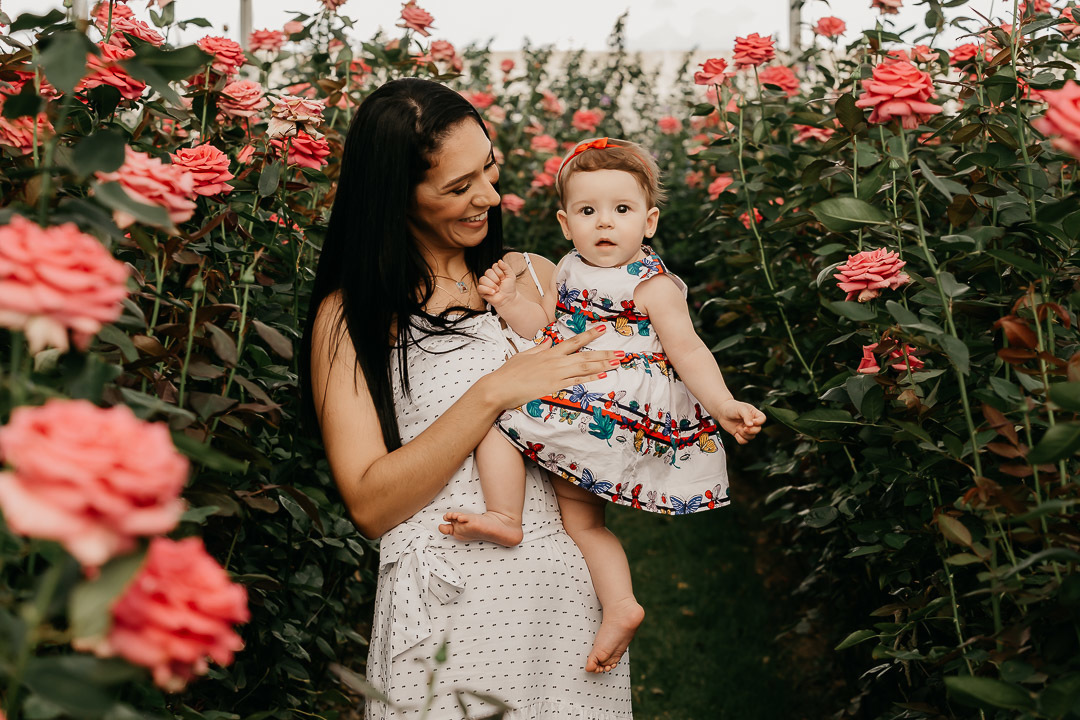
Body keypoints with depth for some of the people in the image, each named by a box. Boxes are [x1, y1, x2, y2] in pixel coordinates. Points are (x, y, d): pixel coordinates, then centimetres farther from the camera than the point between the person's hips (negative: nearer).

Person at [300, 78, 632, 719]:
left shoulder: (537, 278, 8)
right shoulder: (350, 317, -3)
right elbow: (369, 503, -11)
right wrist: (493, 393, -17)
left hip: (572, 591, 4)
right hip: (451, 611, -3)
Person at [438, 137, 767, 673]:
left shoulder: (653, 285, -10)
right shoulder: (569, 271, 11)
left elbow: (689, 352, -12)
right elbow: (543, 326, 20)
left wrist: (724, 405, -23)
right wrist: (509, 301, 1)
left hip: (616, 404, -8)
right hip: (571, 399, 8)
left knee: (498, 420, -10)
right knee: (581, 519, 9)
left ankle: (504, 518, -4)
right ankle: (620, 605, 9)